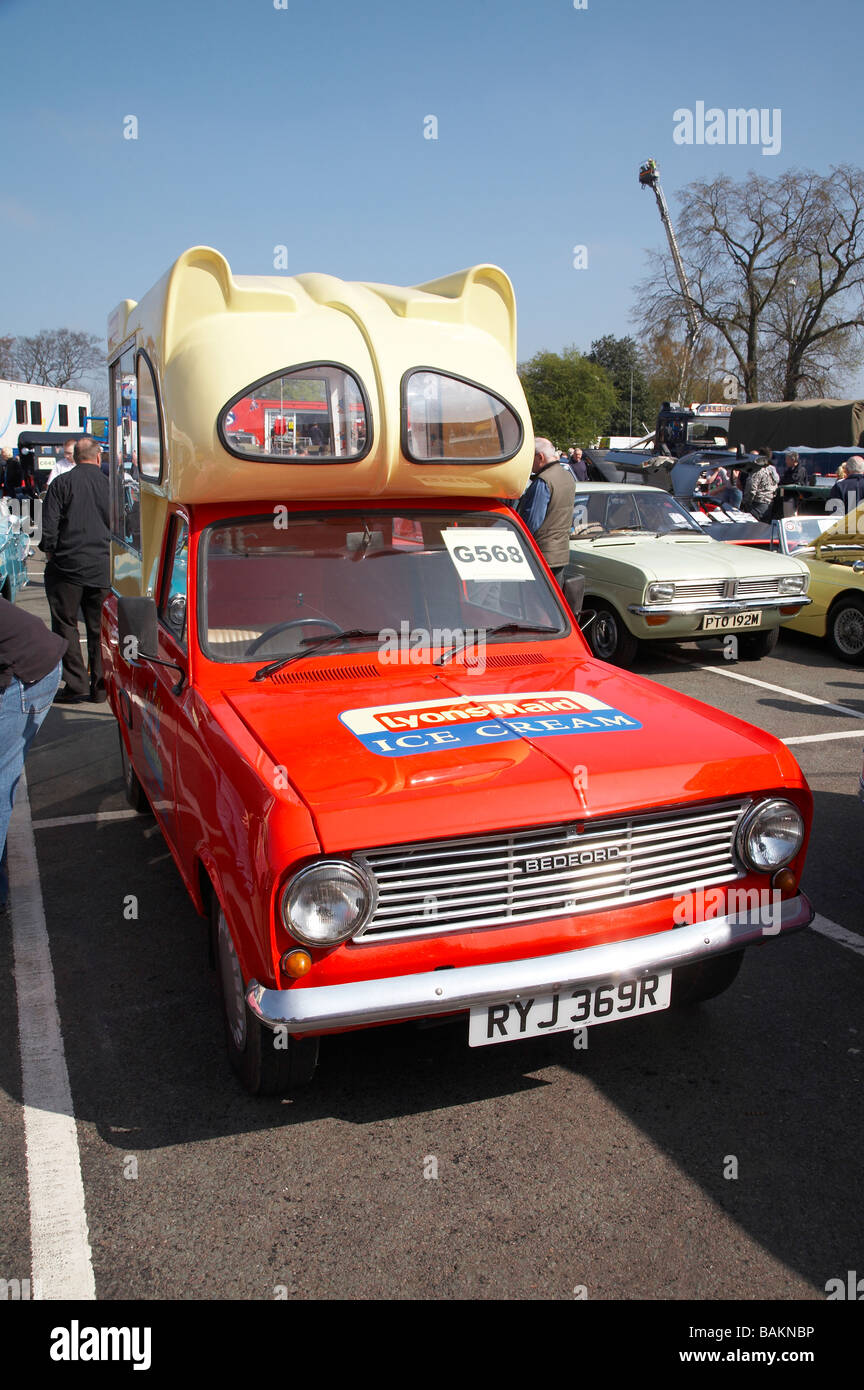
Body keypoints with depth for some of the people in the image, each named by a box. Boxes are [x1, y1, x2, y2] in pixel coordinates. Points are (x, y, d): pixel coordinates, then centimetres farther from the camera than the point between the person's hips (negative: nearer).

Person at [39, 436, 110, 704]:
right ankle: (99, 686, 13)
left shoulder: (61, 483, -4)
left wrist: (49, 552, 5)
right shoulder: (109, 483, 3)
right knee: (99, 628, 10)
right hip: (102, 568, 3)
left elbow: (49, 523, -8)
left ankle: (76, 684, 2)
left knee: (65, 625, 6)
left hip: (68, 566, -2)